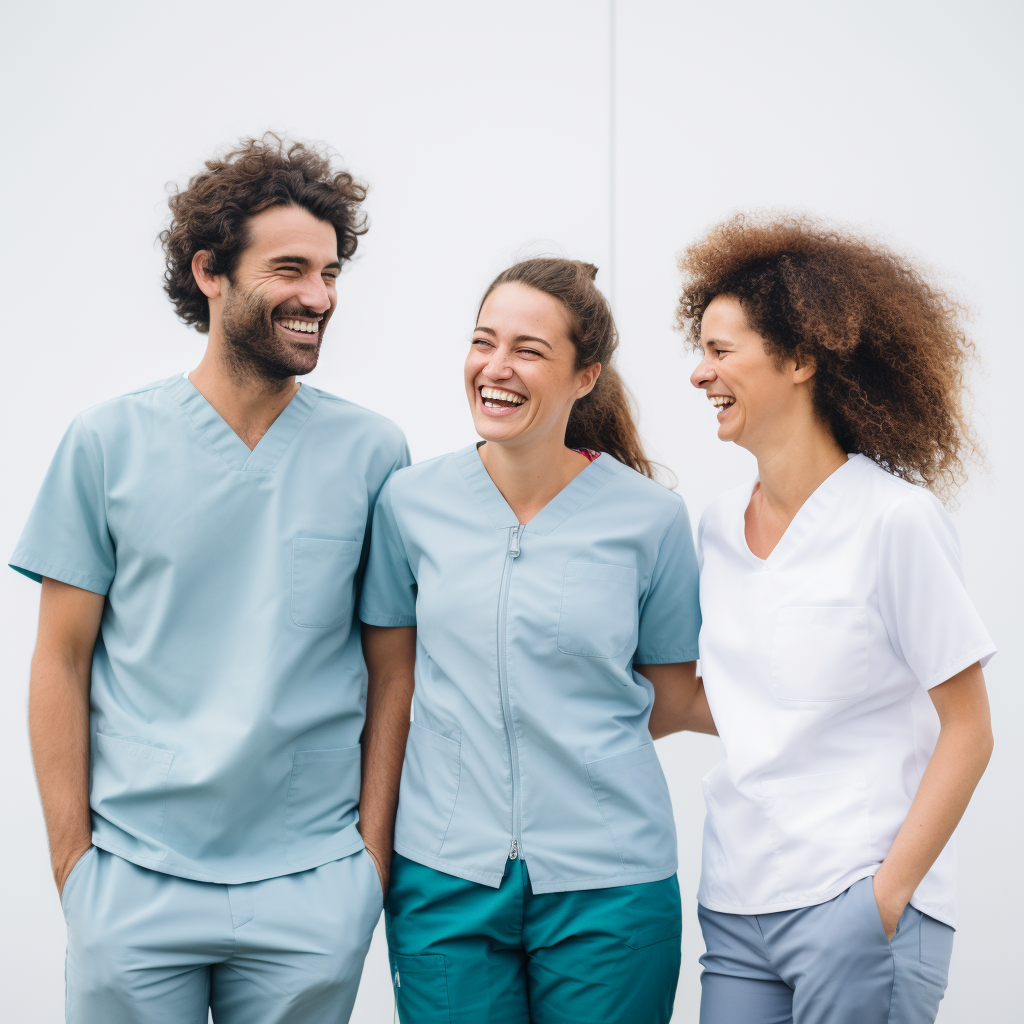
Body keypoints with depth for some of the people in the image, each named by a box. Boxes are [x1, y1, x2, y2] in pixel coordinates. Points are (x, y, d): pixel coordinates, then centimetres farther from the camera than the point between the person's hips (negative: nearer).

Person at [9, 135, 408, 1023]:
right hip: (136, 883, 0)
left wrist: (379, 842, 1)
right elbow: (62, 662, 2)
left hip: (312, 890, 1)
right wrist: (72, 856, -2)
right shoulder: (108, 443, -1)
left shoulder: (372, 452, 1)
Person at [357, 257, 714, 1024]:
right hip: (444, 876, 1)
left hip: (610, 882, -1)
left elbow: (670, 699, 5)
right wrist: (370, 854, 7)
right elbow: (389, 687, 6)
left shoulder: (648, 516, -5)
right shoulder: (412, 502, -1)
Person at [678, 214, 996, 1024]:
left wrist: (890, 892, -13)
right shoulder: (718, 528, 8)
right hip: (736, 907, 5)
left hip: (855, 906, -5)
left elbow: (968, 730, -7)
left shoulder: (894, 519, -8)